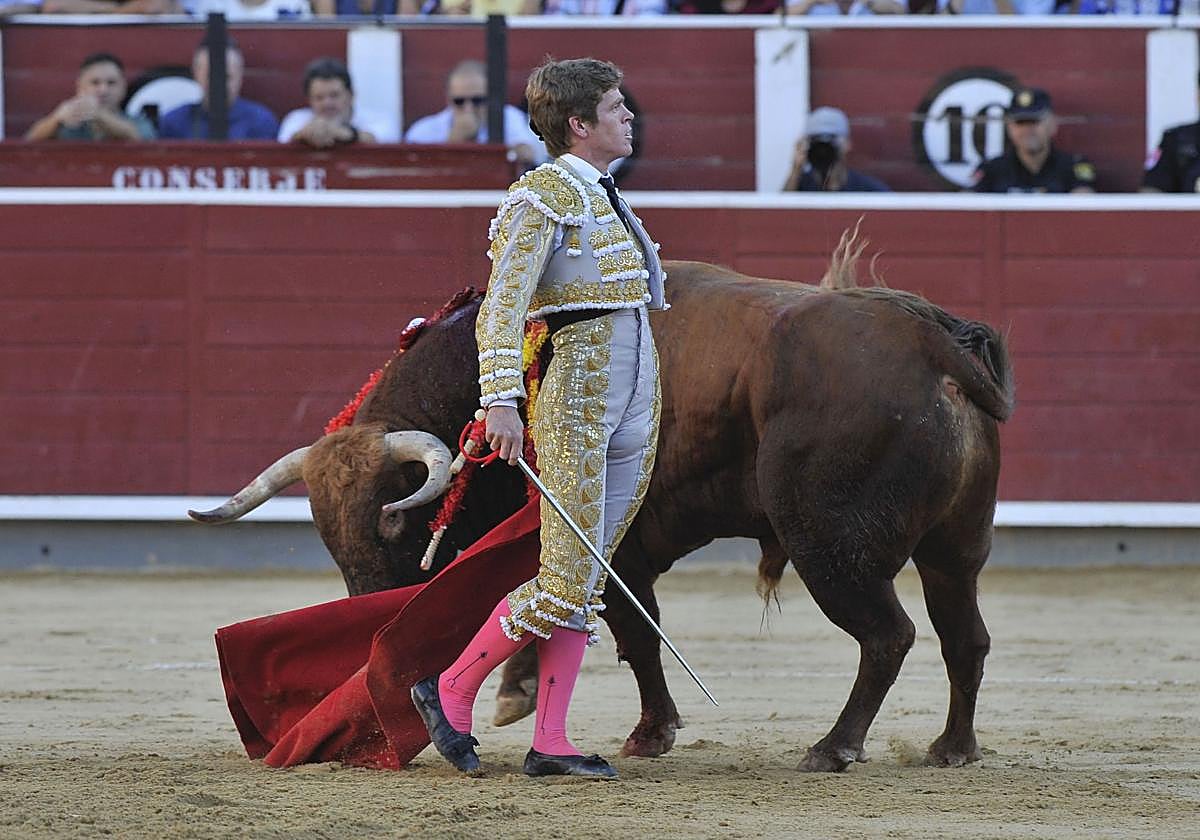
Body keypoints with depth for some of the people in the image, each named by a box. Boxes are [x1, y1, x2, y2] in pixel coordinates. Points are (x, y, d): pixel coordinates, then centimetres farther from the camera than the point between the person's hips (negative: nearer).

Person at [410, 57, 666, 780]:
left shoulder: (605, 198, 18)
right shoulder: (546, 194, -8)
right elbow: (502, 305, -15)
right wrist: (502, 401, -25)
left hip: (635, 405, 8)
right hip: (576, 396, -8)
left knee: (587, 582, 5)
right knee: (570, 578, -12)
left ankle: (551, 744, 5)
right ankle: (452, 691, 3)